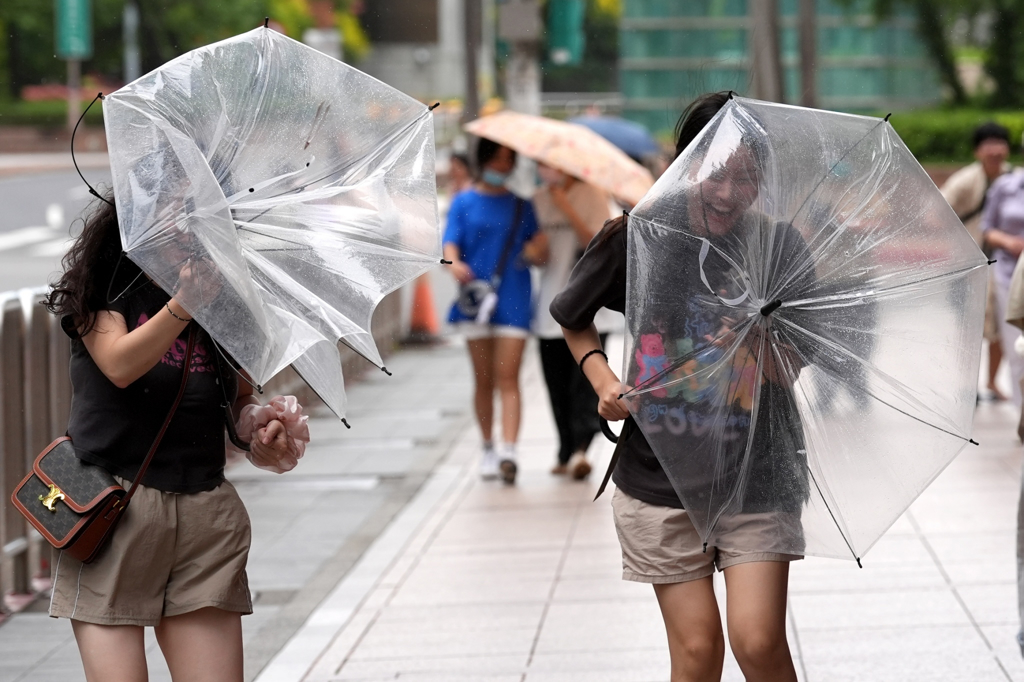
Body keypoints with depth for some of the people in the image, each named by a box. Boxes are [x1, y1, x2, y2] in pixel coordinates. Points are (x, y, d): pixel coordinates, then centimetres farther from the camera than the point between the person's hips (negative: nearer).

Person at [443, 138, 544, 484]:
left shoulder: (521, 206, 14)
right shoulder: (464, 202, 10)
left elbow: (536, 252, 12)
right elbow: (450, 241, -3)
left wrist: (536, 252, -13)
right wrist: (455, 263, -26)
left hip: (513, 300, 0)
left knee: (508, 378, -10)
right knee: (483, 379, 6)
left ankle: (508, 450, -20)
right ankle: (488, 447, 18)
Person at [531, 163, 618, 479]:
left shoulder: (592, 195, -3)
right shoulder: (539, 199, 10)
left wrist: (567, 209, -19)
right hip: (551, 308, 4)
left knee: (586, 377, -15)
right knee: (558, 385, 3)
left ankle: (579, 449, -22)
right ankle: (567, 453, 10)